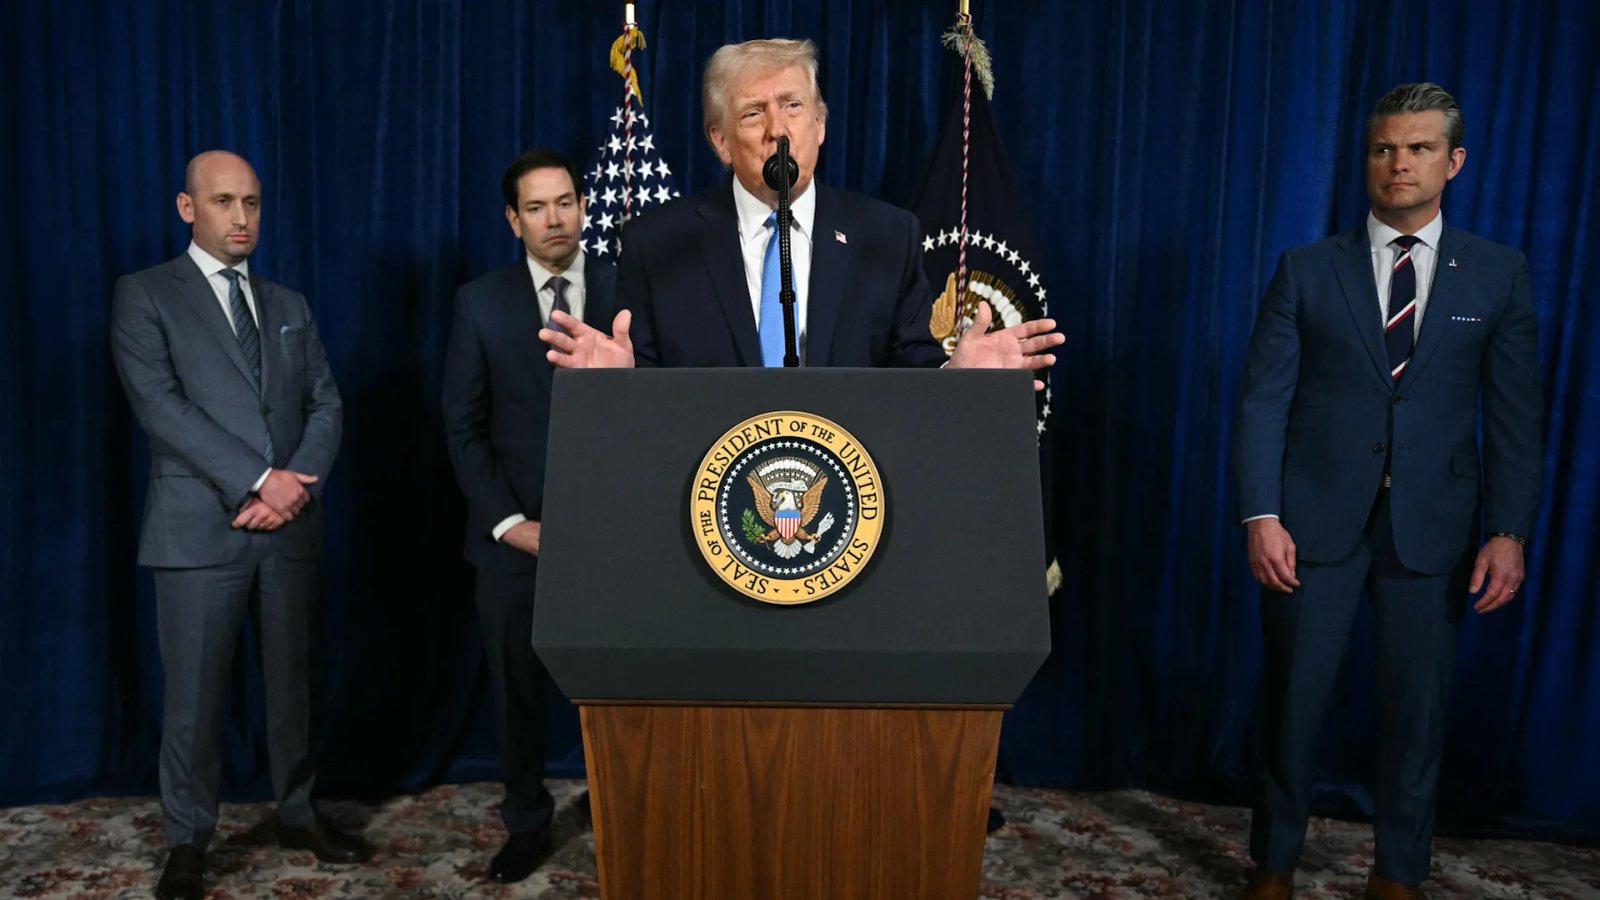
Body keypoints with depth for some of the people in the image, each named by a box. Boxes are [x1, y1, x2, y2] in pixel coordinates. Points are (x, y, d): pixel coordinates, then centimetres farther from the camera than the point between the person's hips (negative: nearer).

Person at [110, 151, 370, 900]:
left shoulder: (289, 305, 15)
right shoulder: (144, 295, 1)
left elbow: (326, 403, 8)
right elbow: (160, 404, -11)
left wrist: (298, 481, -10)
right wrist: (258, 481, -17)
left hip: (291, 527, 4)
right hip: (199, 528, -4)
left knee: (291, 683, 12)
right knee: (195, 696, 4)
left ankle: (298, 816, 27)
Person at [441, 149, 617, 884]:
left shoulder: (629, 292, 1)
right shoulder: (480, 303, 3)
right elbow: (463, 427, 2)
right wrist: (506, 521, -6)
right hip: (515, 535, 1)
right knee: (518, 691, 11)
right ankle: (527, 824, 29)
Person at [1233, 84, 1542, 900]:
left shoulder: (1498, 274, 6)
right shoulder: (1306, 270, 3)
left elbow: (1515, 415, 4)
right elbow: (1263, 401, -3)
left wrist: (1509, 531, -5)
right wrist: (1261, 515, -11)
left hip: (1432, 527, 1)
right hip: (1316, 520, -1)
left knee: (1416, 706, 10)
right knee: (1292, 700, 6)